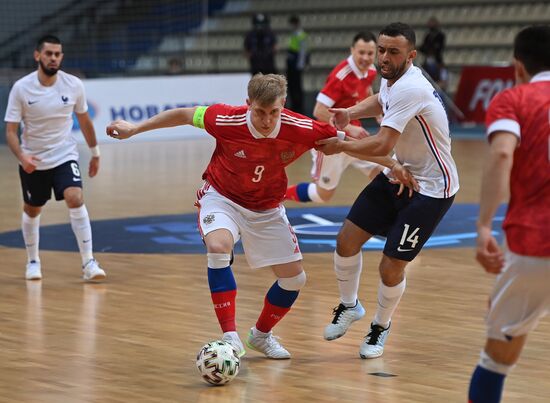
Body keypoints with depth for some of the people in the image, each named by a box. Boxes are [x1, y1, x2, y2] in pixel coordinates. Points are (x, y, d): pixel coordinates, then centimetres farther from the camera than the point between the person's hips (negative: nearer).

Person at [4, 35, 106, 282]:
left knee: (75, 199, -22)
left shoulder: (73, 85, -9)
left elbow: (84, 120, 8)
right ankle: (33, 261, 37)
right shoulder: (21, 88, -14)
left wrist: (95, 152, 14)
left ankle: (88, 262, -19)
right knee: (32, 210, 14)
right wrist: (21, 156, -30)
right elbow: (11, 131, -12)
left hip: (64, 155, 0)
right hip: (32, 161, 0)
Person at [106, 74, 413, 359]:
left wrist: (393, 165, -12)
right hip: (222, 198, -3)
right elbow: (184, 115, -13)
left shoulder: (300, 129, -26)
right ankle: (230, 337, -27)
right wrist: (134, 129, -6)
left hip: (267, 208, 3)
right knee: (219, 247, -33)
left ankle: (262, 334, 29)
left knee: (295, 278, 2)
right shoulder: (227, 120, -29)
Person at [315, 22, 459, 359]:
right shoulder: (393, 79, 1)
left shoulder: (409, 88, -28)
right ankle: (350, 306, 28)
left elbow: (382, 145, -32)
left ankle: (382, 326, 23)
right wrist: (351, 113, 8)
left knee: (391, 268, -6)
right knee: (347, 240, 2)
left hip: (431, 189, -9)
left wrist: (340, 146, -17)